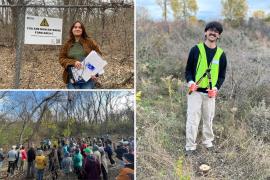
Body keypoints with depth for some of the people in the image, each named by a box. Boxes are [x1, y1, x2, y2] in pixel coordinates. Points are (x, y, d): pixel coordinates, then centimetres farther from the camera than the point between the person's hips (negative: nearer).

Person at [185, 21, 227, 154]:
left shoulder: (221, 54, 5)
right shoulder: (196, 49, -2)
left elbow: (222, 75, 10)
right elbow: (188, 69, 2)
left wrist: (216, 88, -7)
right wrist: (190, 82, -16)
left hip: (210, 93, 3)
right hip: (195, 91, -2)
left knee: (208, 119, 13)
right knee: (192, 119, -5)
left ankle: (208, 141, 32)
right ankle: (190, 146, 5)